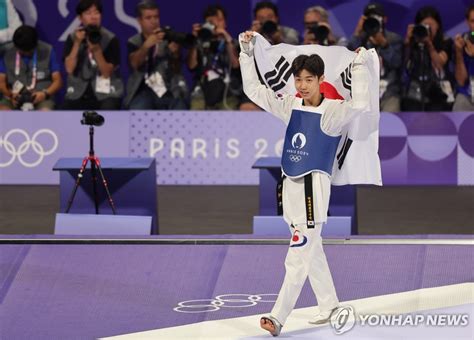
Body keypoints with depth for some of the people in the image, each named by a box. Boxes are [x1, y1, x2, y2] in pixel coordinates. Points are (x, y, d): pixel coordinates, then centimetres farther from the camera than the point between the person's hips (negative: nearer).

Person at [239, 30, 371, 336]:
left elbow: (360, 105, -29)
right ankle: (330, 306, 29)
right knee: (312, 250, 17)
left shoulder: (332, 111, -10)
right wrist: (247, 53, 7)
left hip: (314, 187, -7)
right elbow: (254, 89, 13)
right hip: (291, 185, 7)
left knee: (299, 256, -10)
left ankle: (278, 318, -15)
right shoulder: (290, 106, 7)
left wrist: (360, 66, -28)